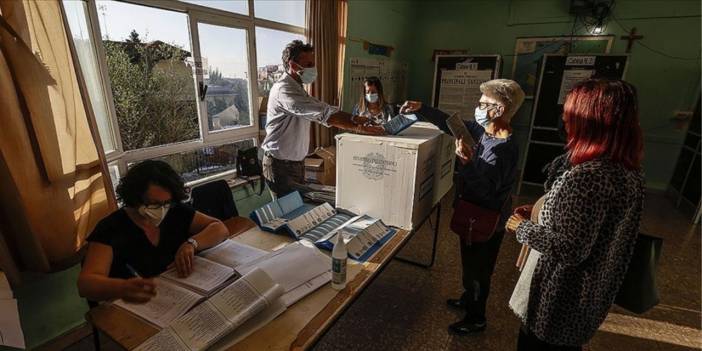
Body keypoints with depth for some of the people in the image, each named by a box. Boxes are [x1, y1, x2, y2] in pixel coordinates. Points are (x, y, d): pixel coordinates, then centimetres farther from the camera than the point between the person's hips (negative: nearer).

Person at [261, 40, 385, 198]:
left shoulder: (296, 88, 11)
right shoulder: (284, 89, -23)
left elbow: (320, 109, 6)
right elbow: (322, 113, -32)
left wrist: (354, 119, -8)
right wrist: (358, 127, -32)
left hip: (297, 161, 9)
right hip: (281, 165, -9)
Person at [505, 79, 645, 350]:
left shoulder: (588, 177, -31)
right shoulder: (627, 170, -2)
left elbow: (569, 249, -30)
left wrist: (523, 227, -16)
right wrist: (540, 212, 6)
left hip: (560, 295, -8)